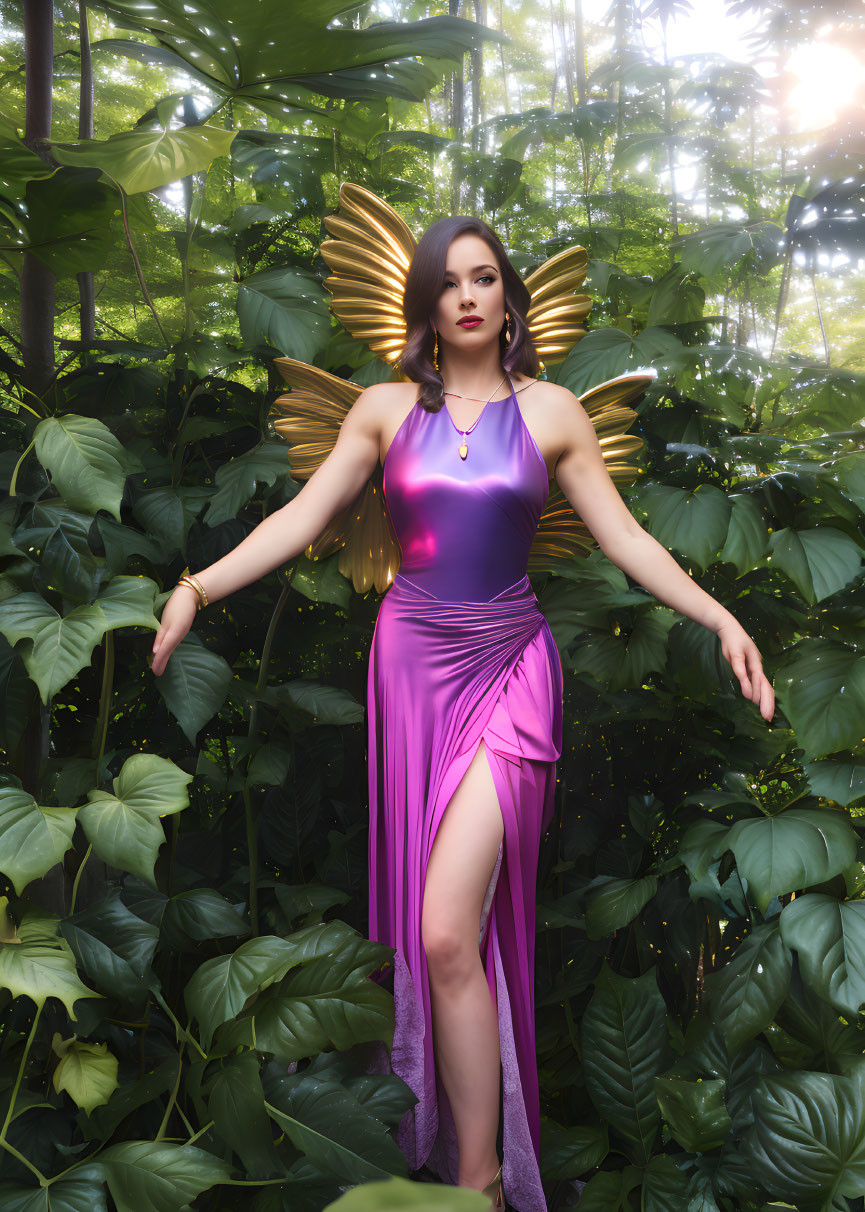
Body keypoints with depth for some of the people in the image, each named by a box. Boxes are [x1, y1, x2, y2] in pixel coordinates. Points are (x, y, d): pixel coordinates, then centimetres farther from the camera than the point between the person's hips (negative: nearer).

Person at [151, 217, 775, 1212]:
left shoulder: (550, 411, 3)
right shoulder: (386, 408, 7)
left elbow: (625, 539, 4)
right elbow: (300, 518, 6)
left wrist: (721, 618, -6)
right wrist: (197, 588, -5)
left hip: (507, 665, -2)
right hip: (410, 659, 2)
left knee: (447, 934, -14)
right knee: (431, 932, 7)